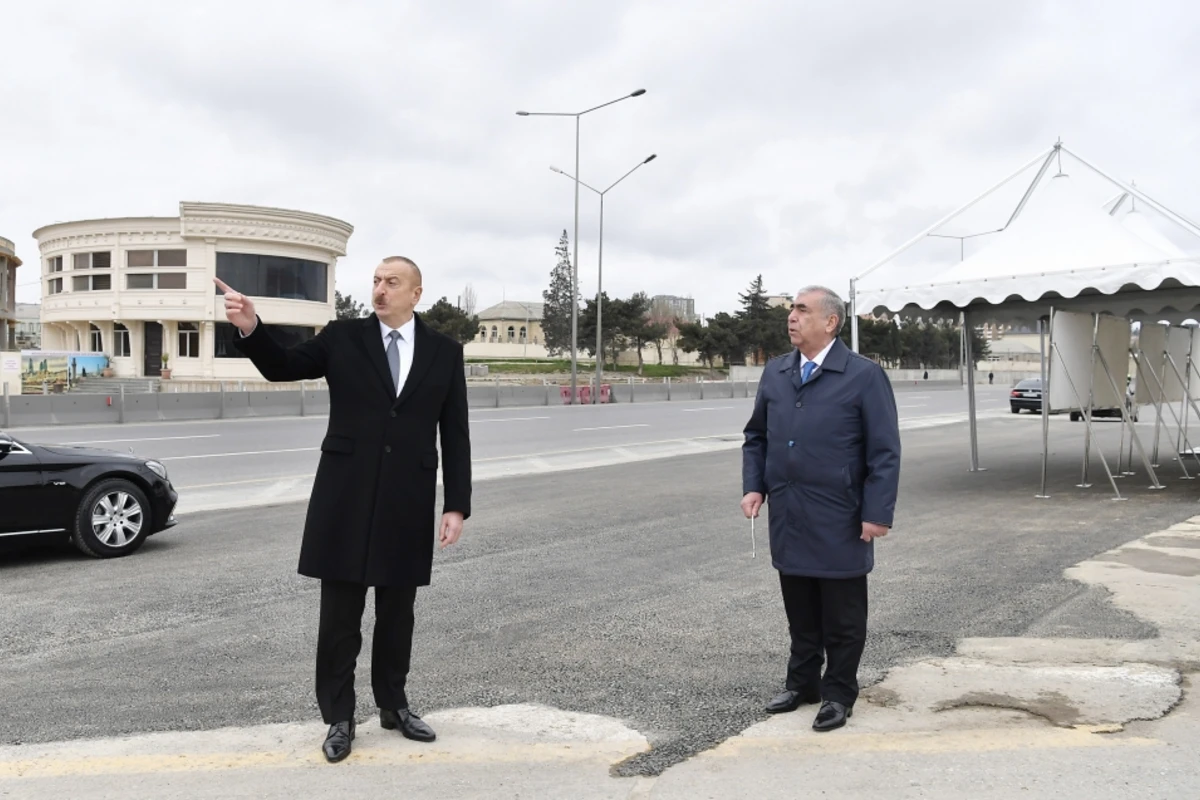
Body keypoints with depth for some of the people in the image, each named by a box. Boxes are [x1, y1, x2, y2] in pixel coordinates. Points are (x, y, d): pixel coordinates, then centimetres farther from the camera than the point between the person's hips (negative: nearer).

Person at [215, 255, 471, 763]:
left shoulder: (445, 351, 3)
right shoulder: (343, 337, 2)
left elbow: (455, 434, 2)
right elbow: (282, 367, 2)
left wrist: (457, 505, -3)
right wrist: (250, 328, -18)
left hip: (408, 502, 1)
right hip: (346, 497, -1)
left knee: (397, 613, 14)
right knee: (340, 615, 6)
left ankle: (393, 706, 31)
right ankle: (339, 717, 21)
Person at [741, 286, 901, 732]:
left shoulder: (864, 376, -7)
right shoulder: (775, 373, 8)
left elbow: (884, 451, -9)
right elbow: (756, 435, 16)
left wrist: (878, 513, -13)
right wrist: (754, 486, 3)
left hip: (839, 519, -4)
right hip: (788, 516, 5)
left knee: (842, 615, 8)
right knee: (799, 609, 16)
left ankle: (838, 693, 23)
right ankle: (802, 682, 32)